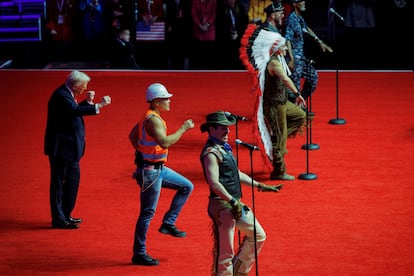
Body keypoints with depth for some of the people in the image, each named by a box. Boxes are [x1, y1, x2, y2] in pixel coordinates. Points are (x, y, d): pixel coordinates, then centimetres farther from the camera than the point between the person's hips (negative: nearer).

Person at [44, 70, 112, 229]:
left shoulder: (66, 94, 11)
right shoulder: (61, 96, -20)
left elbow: (74, 112, 20)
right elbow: (75, 111, -36)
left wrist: (88, 102, 7)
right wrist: (98, 106, -38)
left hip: (68, 147, 11)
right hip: (61, 148, -11)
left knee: (73, 178, 17)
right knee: (58, 181, -3)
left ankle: (65, 215, 27)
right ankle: (58, 219, 2)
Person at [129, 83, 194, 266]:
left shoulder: (148, 117, 11)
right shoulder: (153, 120, -21)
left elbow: (132, 136, 23)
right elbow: (165, 142, -35)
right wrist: (183, 129, -25)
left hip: (159, 168, 10)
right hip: (150, 172, -10)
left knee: (187, 187, 14)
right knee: (147, 213, -3)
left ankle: (168, 223, 14)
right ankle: (139, 254, 5)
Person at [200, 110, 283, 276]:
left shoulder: (224, 148, 15)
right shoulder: (211, 153, -17)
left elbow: (236, 174, 24)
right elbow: (214, 183, -26)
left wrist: (260, 186, 22)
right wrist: (233, 202, -25)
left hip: (235, 204, 10)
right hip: (222, 205, -10)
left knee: (258, 235, 19)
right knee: (224, 252, -4)